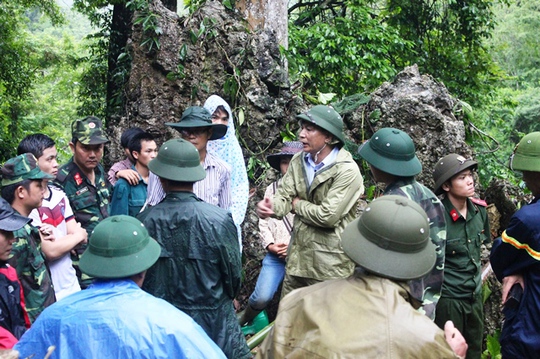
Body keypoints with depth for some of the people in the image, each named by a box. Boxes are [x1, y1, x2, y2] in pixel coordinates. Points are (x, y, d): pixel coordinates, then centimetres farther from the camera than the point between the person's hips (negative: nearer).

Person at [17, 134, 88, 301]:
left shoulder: (59, 195, 6)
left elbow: (82, 238, 2)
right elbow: (50, 252, -20)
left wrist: (58, 238, -17)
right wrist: (77, 235, -4)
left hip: (72, 286, 6)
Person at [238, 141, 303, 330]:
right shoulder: (272, 189, 8)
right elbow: (264, 222, 9)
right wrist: (270, 245, -5)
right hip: (276, 255, 2)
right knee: (262, 297, -9)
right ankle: (243, 320, 21)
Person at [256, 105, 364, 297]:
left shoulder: (347, 171, -19)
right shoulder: (298, 161, 4)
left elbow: (327, 216, -24)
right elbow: (285, 196, -1)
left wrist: (297, 205, -8)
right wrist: (271, 206, -25)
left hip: (330, 266, -7)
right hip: (298, 256, 7)